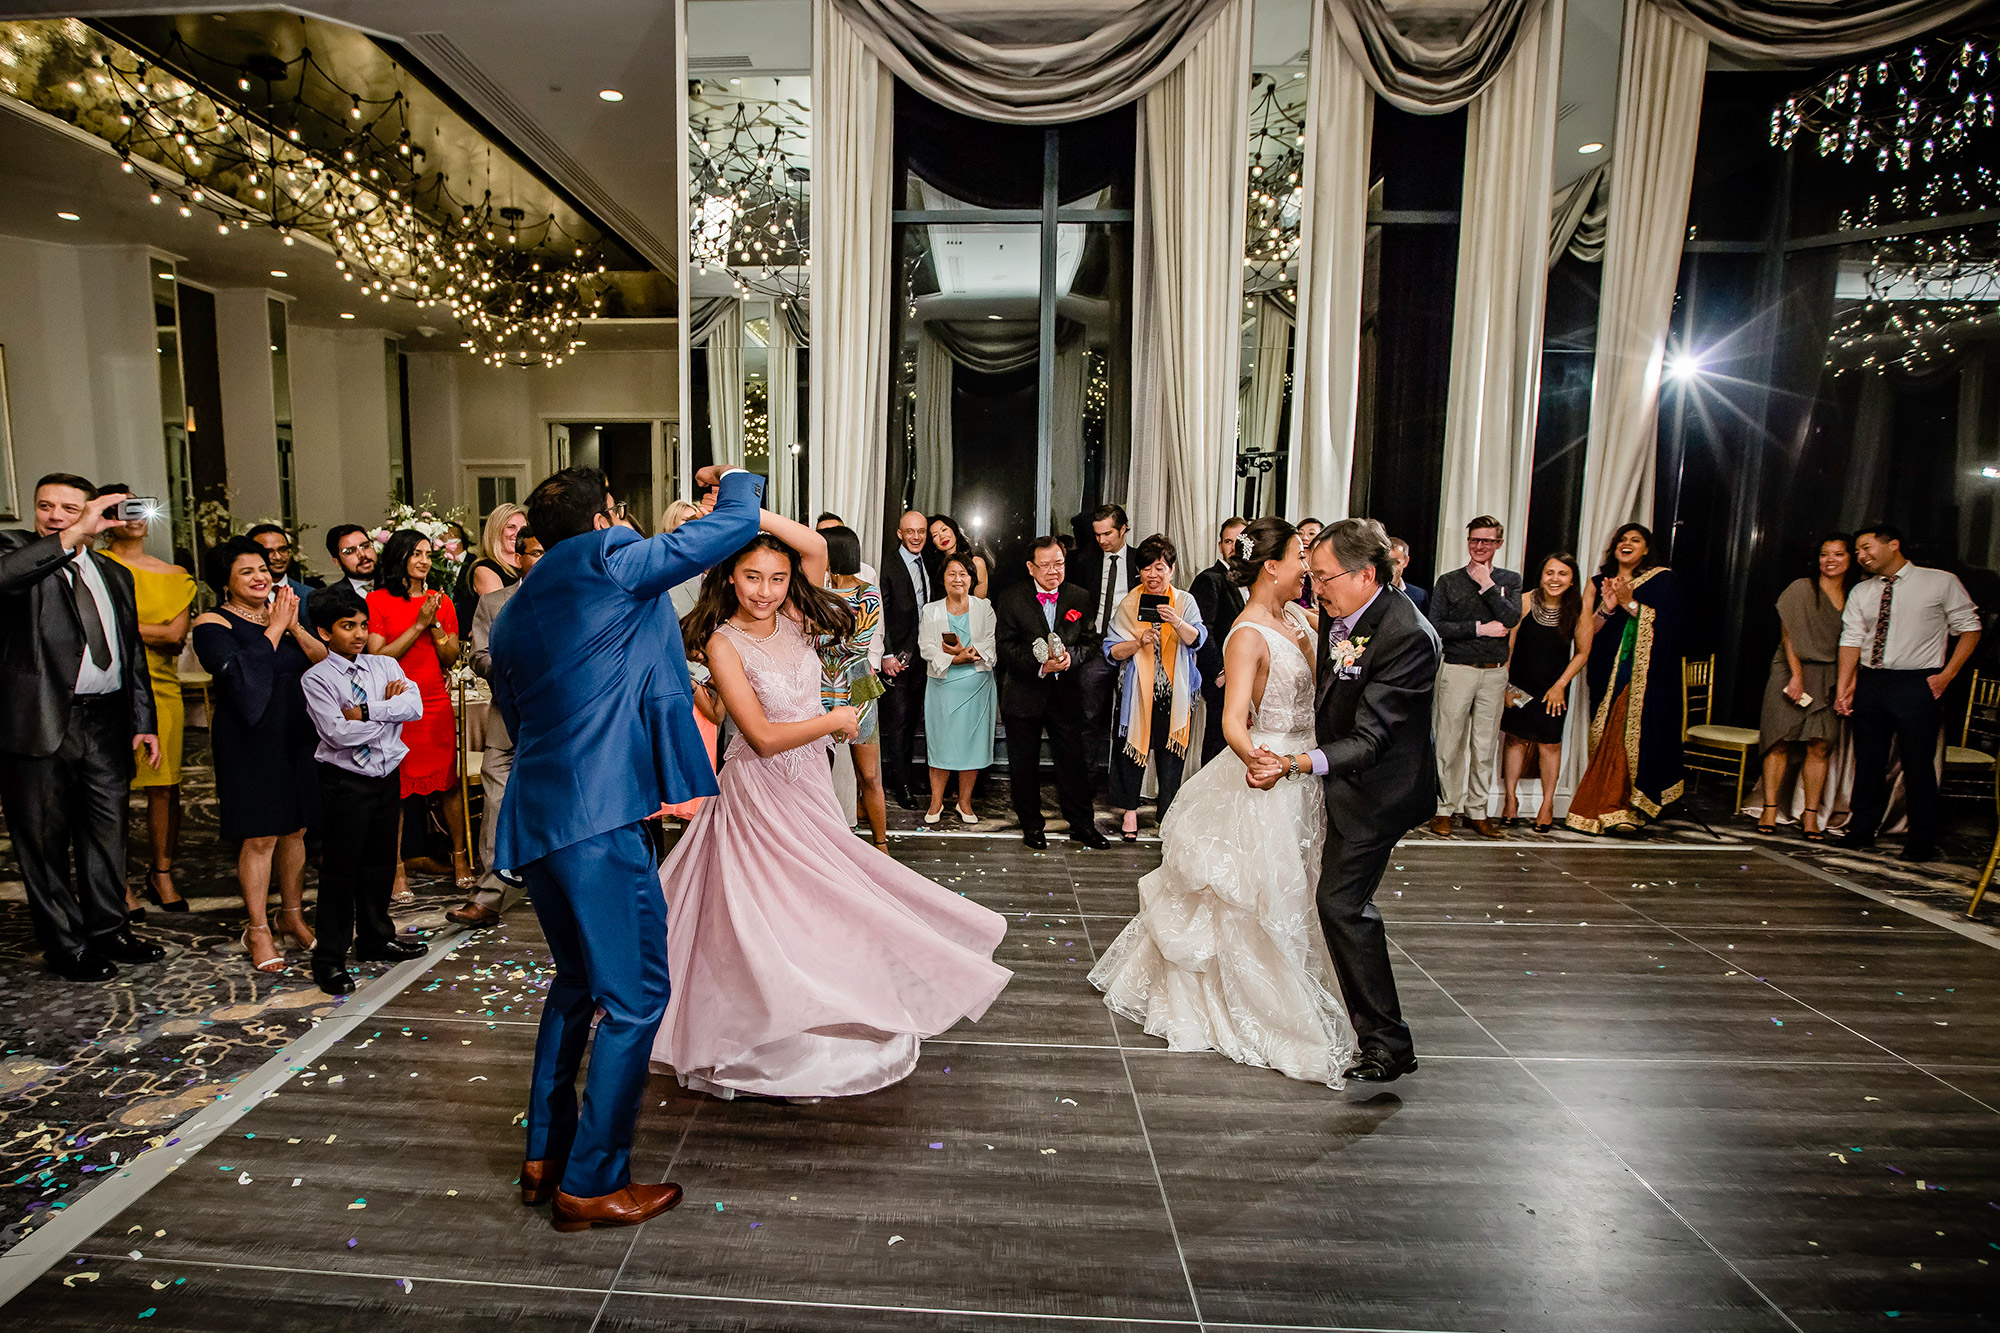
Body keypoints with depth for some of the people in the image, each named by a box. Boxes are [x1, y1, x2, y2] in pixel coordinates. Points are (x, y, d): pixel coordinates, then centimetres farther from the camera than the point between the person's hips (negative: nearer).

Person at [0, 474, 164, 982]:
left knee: (107, 833, 14)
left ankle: (107, 931, 29)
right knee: (44, 842, 7)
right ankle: (66, 946, 20)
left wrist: (143, 722, 9)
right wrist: (73, 537, -30)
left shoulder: (113, 574, 14)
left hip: (106, 722, 5)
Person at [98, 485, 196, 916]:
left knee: (165, 787, 5)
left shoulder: (173, 575, 14)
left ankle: (162, 876, 18)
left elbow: (178, 632, 2)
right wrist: (158, 632, -8)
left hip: (162, 689, 3)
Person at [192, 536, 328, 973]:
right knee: (259, 837, -2)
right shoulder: (213, 623, -5)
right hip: (250, 740, -5)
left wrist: (294, 627, -11)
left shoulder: (288, 611, 10)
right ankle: (258, 931, 11)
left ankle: (293, 915, 26)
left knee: (295, 829, 11)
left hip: (297, 736, 5)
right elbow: (240, 671, -21)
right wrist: (274, 628, -13)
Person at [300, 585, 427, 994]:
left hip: (387, 776, 5)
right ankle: (329, 959, 13)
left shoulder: (385, 666, 6)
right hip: (345, 782, -5)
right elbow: (339, 733, -19)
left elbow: (414, 706, -9)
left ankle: (375, 938, 33)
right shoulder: (316, 679, -8)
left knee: (381, 862, 16)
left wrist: (366, 711, -19)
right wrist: (389, 709, -10)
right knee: (340, 869, 1)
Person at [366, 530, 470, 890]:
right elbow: (378, 657, -9)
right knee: (394, 788, 1)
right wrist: (419, 624, -13)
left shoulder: (441, 601, 11)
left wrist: (436, 625, -9)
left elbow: (451, 658, 8)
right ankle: (396, 869, 11)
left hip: (436, 704, 3)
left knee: (449, 784, 5)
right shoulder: (376, 601, -1)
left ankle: (460, 860, 16)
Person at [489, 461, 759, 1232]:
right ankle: (591, 1183, 11)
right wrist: (734, 478, 20)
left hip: (535, 816, 9)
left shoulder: (512, 615, 19)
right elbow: (735, 523, -2)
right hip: (600, 813, -9)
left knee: (578, 982, 23)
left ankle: (544, 1155, 33)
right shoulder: (607, 560, -5)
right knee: (635, 996, 2)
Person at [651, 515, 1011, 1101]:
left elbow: (816, 547, -14)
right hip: (758, 793, -5)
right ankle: (765, 1052, 22)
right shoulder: (723, 641, -16)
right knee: (770, 916, 4)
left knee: (813, 908, 14)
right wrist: (835, 719, -12)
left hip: (809, 786, 6)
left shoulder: (794, 620, -1)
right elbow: (763, 736, -20)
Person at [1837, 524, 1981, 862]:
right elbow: (1851, 640, 5)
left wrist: (1947, 674, -7)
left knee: (1918, 765, 0)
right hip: (1870, 682, 4)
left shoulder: (1942, 583, -1)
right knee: (1868, 762, 10)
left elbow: (1969, 628, 2)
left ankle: (1922, 844, 11)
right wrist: (1845, 687, -2)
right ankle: (1862, 833, 21)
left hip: (1916, 684, -4)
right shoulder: (1861, 593, 10)